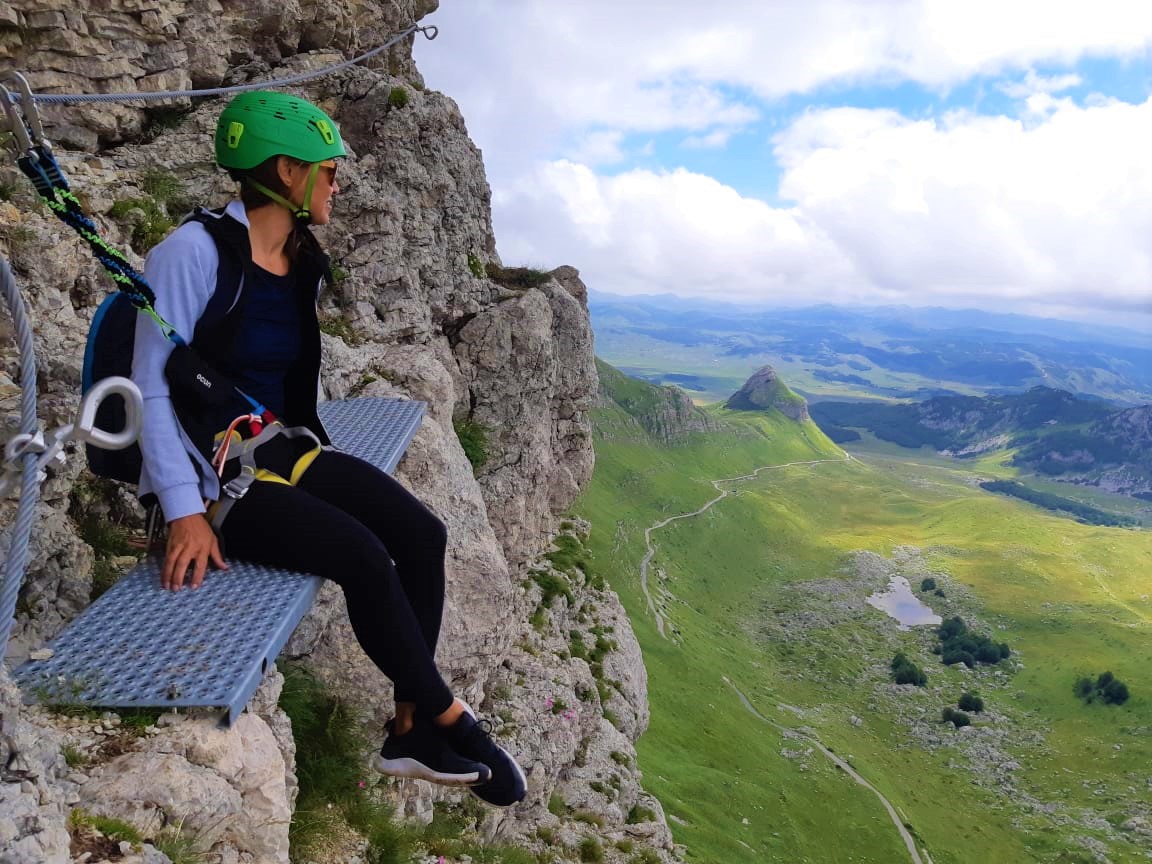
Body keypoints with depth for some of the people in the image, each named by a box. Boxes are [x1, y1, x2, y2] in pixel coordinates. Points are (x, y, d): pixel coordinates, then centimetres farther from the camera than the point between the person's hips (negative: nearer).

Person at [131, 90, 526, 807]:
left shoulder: (300, 262, 9)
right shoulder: (194, 250, -15)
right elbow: (153, 387, -16)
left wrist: (314, 459, 13)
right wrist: (185, 512, -21)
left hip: (284, 448, 8)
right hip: (214, 475, -7)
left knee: (423, 535, -13)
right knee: (362, 555, -27)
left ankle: (411, 732, -4)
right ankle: (450, 719, -6)